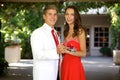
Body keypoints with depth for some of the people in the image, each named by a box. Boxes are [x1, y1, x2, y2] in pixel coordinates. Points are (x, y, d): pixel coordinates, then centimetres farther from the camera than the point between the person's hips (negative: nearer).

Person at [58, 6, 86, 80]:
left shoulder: (80, 31, -6)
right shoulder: (66, 32, 14)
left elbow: (83, 53, -12)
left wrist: (68, 51, -24)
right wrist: (61, 50, -4)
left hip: (75, 66, -6)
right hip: (65, 66, 6)